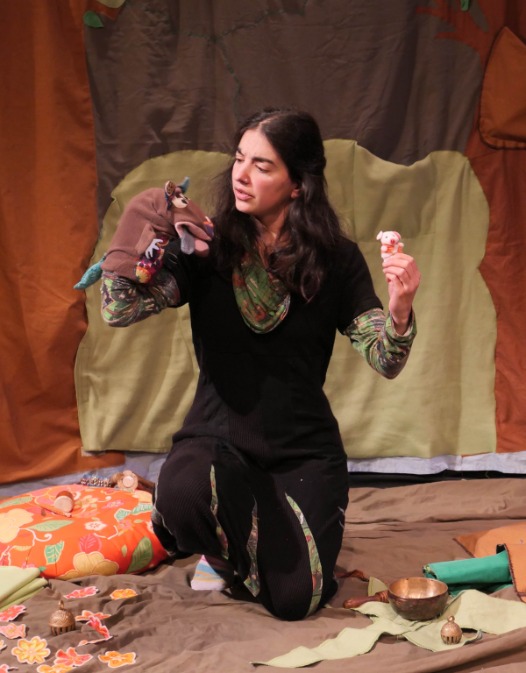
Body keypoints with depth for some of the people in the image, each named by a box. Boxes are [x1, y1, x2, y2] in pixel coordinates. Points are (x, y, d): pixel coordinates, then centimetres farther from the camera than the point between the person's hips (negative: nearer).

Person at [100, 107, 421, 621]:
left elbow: (385, 363, -7)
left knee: (294, 602, -13)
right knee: (182, 491, -35)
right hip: (218, 434, 0)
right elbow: (118, 310, -15)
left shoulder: (335, 260, -4)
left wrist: (400, 307, -28)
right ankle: (222, 549, 4)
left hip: (302, 449, 0)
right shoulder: (206, 248, -5)